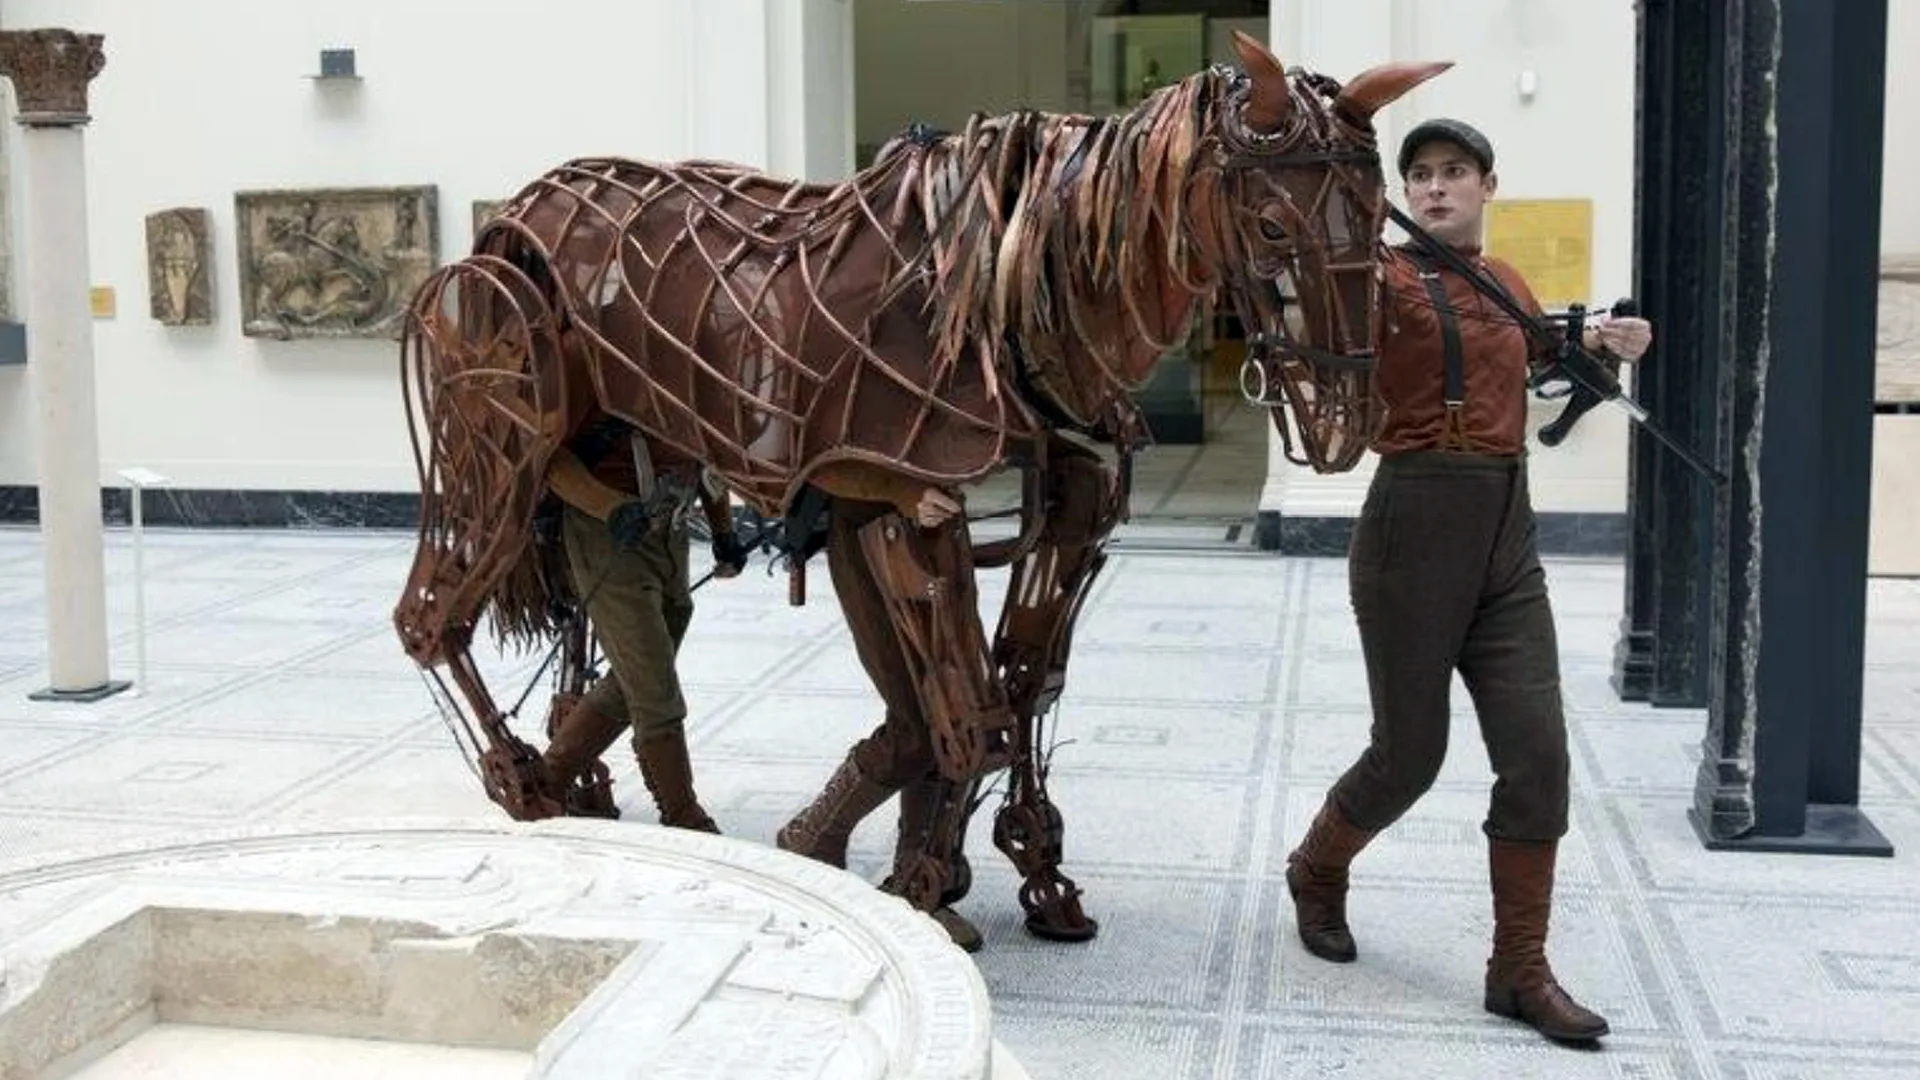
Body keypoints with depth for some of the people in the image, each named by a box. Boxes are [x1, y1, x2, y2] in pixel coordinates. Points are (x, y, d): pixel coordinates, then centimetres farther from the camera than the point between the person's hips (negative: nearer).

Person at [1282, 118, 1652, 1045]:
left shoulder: (1508, 284, 13)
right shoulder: (1384, 281, -6)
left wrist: (1603, 341, 18)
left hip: (1508, 535, 6)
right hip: (1414, 527, -6)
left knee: (1537, 752, 0)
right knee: (1409, 754, 4)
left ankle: (1520, 970, 11)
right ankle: (1315, 871, 34)